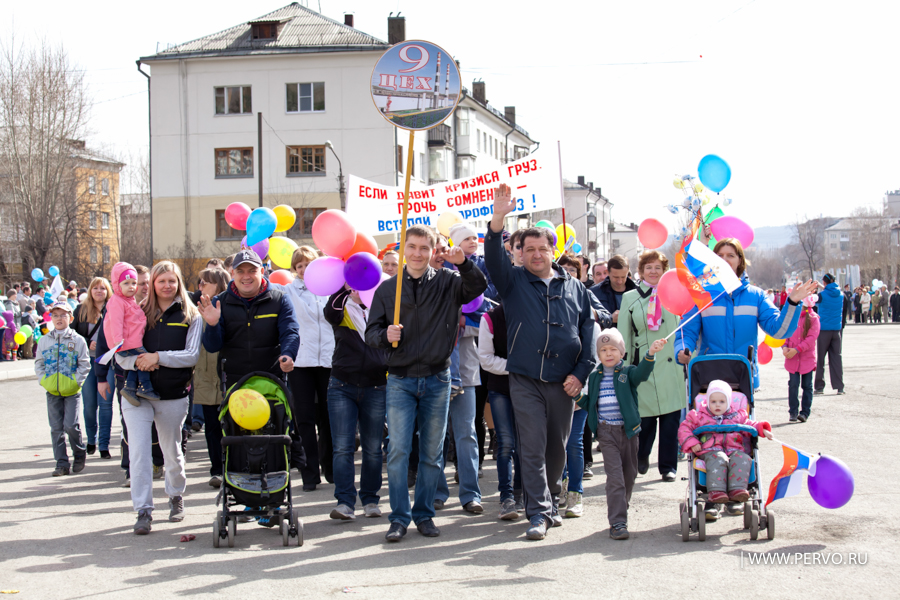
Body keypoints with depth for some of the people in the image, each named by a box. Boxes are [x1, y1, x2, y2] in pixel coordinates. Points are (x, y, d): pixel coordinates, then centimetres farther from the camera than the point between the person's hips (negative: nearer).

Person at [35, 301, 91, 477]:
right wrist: (44, 381, -1)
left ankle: (79, 454, 14)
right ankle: (62, 464, 8)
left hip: (72, 391, -3)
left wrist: (76, 381, -10)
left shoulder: (78, 340, 0)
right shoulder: (44, 341, 9)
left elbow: (84, 364, 0)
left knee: (71, 425, -12)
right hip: (52, 392, 3)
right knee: (56, 428, 2)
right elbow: (39, 364, 12)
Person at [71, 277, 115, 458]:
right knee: (90, 404, 5)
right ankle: (91, 440, 23)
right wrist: (87, 344, -6)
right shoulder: (81, 310, 8)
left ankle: (104, 444, -1)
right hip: (87, 360, 2)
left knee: (105, 403, -5)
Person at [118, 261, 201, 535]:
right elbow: (120, 354, 4)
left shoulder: (190, 316, 3)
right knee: (138, 452, -10)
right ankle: (143, 511, -5)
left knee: (172, 451, 12)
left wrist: (158, 356, -18)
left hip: (173, 395, 0)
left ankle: (176, 496, 37)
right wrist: (138, 360, -18)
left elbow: (192, 355, -8)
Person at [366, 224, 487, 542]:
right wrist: (386, 335, -18)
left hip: (437, 380, 1)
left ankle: (424, 514, 19)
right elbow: (371, 332, 5)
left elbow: (478, 287, -13)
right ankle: (399, 517, 3)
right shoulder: (387, 288, 5)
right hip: (400, 381, 0)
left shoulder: (447, 283, 3)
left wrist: (463, 264, -30)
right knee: (398, 450, -6)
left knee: (432, 453, 7)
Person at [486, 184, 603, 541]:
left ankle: (549, 499, 29)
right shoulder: (514, 281, 7)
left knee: (557, 446, 11)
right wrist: (498, 219, -28)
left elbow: (588, 331, 11)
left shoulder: (574, 288, 12)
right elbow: (494, 259, -12)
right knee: (532, 447, -6)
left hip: (564, 381, 2)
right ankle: (539, 512, -3)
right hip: (525, 380, -2)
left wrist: (581, 373, 0)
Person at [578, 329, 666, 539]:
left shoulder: (628, 372, 0)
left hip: (628, 430, 1)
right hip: (606, 432, 0)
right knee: (615, 475, -10)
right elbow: (590, 404, 15)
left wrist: (650, 354, -40)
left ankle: (621, 510, 36)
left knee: (629, 474, 13)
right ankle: (617, 522, -10)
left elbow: (642, 372, -23)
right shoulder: (594, 377, 8)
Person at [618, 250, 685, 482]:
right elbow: (624, 336, 8)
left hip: (671, 365, 1)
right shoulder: (630, 298, 8)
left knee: (671, 417, 0)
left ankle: (668, 466, 10)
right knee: (645, 417, -1)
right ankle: (641, 457, 24)